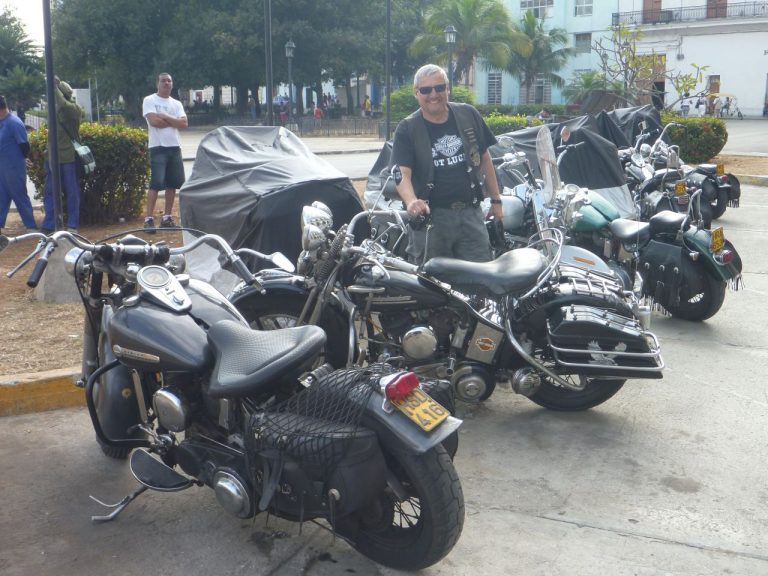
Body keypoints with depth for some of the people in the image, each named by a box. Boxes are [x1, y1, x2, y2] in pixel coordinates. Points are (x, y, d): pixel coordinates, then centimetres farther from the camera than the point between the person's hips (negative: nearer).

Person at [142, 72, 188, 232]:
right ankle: (148, 219, -11)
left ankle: (167, 218, 16)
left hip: (175, 147, 6)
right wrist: (174, 121, -3)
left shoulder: (176, 104, 15)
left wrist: (165, 117, -9)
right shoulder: (149, 100, -1)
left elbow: (184, 123, 0)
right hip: (158, 148, -6)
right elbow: (154, 121, -16)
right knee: (156, 184, -13)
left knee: (173, 184, 7)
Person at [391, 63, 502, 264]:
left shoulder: (469, 116, 7)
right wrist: (411, 201, -33)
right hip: (429, 216, -2)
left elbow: (485, 159, 15)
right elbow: (402, 173, -13)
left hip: (471, 214, 3)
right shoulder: (407, 129, -2)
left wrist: (495, 200, 13)